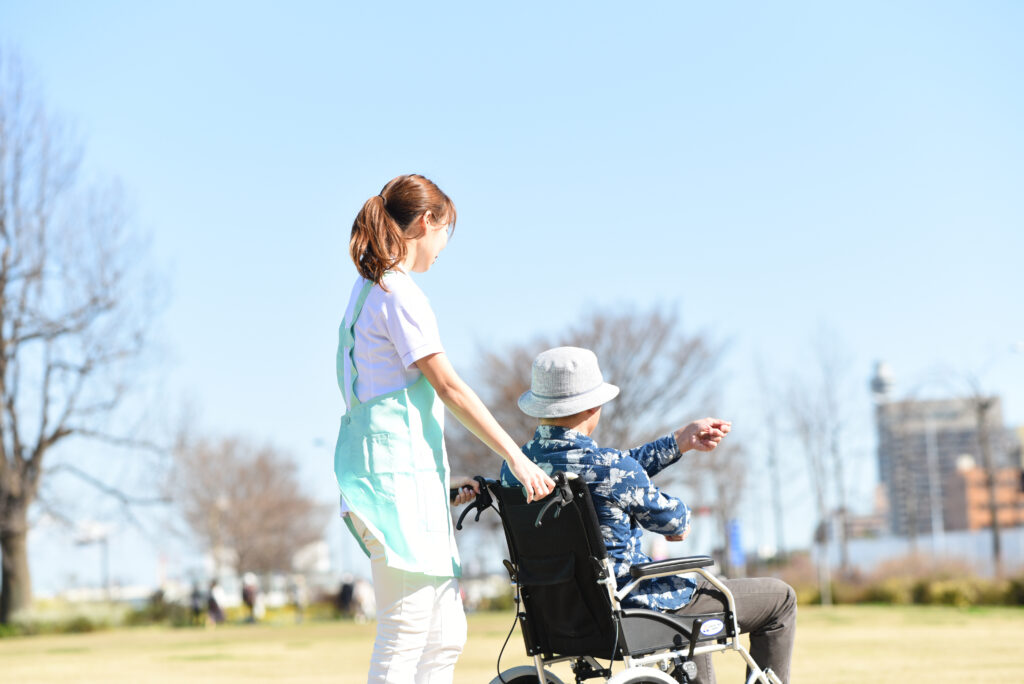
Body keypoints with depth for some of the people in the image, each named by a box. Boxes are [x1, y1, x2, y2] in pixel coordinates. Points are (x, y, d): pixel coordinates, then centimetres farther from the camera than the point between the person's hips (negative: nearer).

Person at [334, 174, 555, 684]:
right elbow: (449, 388, -12)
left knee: (446, 635, 12)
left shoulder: (370, 289, 19)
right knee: (404, 640, -10)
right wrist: (517, 458, -7)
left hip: (408, 474, 10)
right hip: (398, 474, -10)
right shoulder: (399, 293, -10)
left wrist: (439, 478, 21)